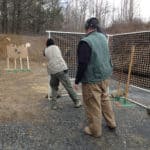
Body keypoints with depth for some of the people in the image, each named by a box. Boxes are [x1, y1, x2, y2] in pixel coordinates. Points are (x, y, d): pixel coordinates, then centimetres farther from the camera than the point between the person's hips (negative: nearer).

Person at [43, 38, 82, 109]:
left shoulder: (46, 50, 16)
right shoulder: (56, 47, 15)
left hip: (52, 71, 2)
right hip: (61, 69, -2)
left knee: (54, 88, 19)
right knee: (68, 87, 2)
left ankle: (54, 104, 11)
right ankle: (77, 102, 8)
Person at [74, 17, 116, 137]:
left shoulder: (86, 42, -19)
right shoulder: (103, 37, 4)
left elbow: (82, 64, -19)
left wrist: (77, 81, -9)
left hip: (92, 79, -8)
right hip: (105, 76, 8)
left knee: (93, 106, 6)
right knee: (105, 99, 23)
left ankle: (95, 130, 20)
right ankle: (111, 123, 36)